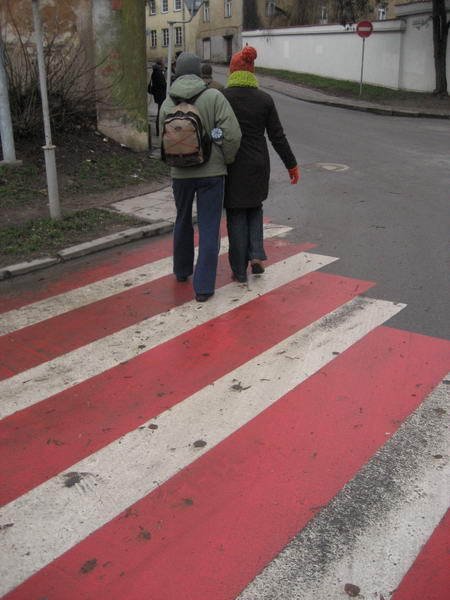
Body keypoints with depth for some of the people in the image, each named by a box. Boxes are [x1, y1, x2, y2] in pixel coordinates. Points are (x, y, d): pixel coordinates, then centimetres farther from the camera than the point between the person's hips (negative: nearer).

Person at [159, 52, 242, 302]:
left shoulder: (167, 103, -2)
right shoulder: (214, 97, -11)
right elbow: (232, 134, -17)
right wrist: (226, 160, -1)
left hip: (180, 173, 3)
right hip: (212, 172, -3)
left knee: (182, 221, 23)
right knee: (209, 228, 3)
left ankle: (182, 270, 40)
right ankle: (203, 286, 2)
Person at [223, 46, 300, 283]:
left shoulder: (221, 98, -9)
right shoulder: (265, 99, -2)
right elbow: (277, 136, 1)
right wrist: (292, 165, 9)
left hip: (232, 166, -2)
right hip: (258, 165, 3)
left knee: (236, 215, 7)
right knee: (254, 208, 24)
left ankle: (239, 270, 12)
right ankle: (256, 255, 9)